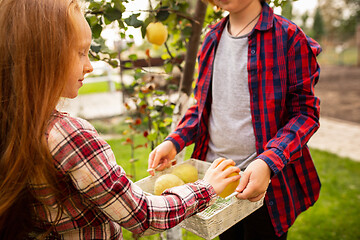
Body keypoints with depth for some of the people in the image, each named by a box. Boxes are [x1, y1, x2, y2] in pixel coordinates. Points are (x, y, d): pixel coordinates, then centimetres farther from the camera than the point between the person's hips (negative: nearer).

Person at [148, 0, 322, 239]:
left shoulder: (288, 37, -10)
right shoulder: (213, 38, 7)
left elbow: (305, 112, -12)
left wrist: (268, 162, -27)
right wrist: (174, 141, -3)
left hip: (261, 183, -5)